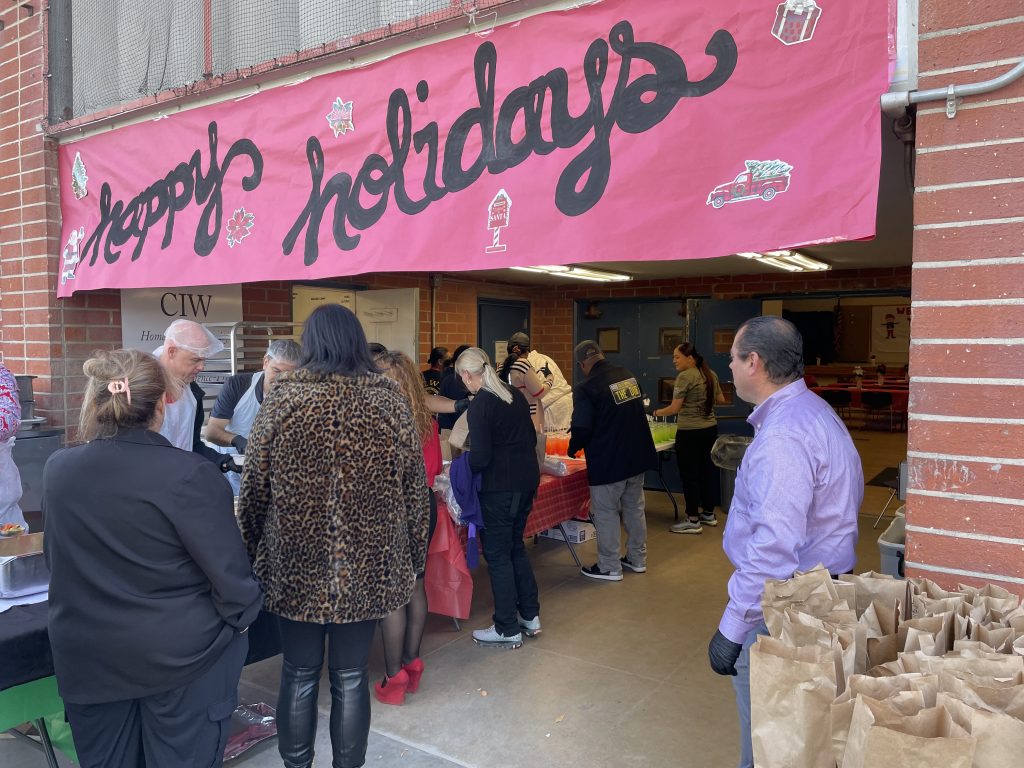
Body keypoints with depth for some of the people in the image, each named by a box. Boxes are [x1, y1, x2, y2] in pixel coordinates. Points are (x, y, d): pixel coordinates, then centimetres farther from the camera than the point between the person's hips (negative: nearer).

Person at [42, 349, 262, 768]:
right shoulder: (189, 474, -23)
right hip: (179, 652, -4)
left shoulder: (57, 469, -6)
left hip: (86, 655, 5)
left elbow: (57, 556, 10)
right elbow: (227, 568, -19)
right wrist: (241, 616, -1)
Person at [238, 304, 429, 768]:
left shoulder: (283, 397, -7)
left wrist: (251, 552, 13)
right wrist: (413, 557, 10)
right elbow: (415, 489, -1)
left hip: (297, 564, 0)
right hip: (368, 565, 1)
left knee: (299, 675, 15)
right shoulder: (389, 398, -4)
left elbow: (254, 487, -1)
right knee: (350, 677, 12)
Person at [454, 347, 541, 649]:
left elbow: (480, 457, -17)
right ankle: (530, 616, 29)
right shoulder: (515, 395, 8)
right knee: (516, 546, 21)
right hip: (527, 479, 8)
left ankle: (508, 630, 15)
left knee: (498, 555, 5)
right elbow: (531, 438, 15)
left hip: (500, 487, -8)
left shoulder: (480, 405, -15)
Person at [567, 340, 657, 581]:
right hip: (638, 455, 7)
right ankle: (638, 559, 31)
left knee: (606, 513, 6)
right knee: (635, 508, 18)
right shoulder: (628, 375, 3)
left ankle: (609, 568, 15)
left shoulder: (585, 388, -18)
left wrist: (573, 448, 1)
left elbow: (582, 428, -19)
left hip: (608, 461, -7)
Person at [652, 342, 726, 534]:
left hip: (690, 433, -8)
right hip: (710, 429, 8)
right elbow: (721, 400, 18)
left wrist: (655, 412, 1)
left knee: (689, 475, 0)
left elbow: (675, 408, -14)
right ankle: (709, 514, 27)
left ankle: (693, 521, 6)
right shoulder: (710, 374, 8)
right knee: (708, 471, 16)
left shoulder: (685, 377, -14)